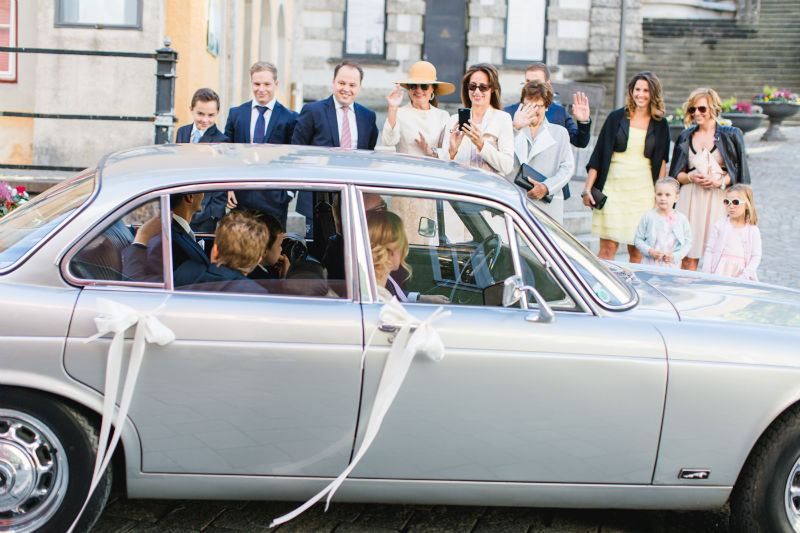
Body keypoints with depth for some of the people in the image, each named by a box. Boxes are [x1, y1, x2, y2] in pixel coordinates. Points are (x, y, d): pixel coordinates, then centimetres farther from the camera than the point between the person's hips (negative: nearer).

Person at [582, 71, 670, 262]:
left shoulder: (660, 125, 8)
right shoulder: (616, 117, 4)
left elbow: (661, 162, 12)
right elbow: (598, 155, 4)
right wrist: (587, 188, -1)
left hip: (643, 192, 1)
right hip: (613, 188, -1)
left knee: (636, 251, 2)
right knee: (607, 248, -5)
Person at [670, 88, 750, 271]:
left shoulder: (731, 135, 3)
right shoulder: (685, 137, 13)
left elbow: (740, 171, 4)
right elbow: (676, 174, 15)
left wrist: (719, 181, -12)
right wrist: (691, 177, -5)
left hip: (718, 199, -2)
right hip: (690, 199, 3)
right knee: (688, 256, 0)